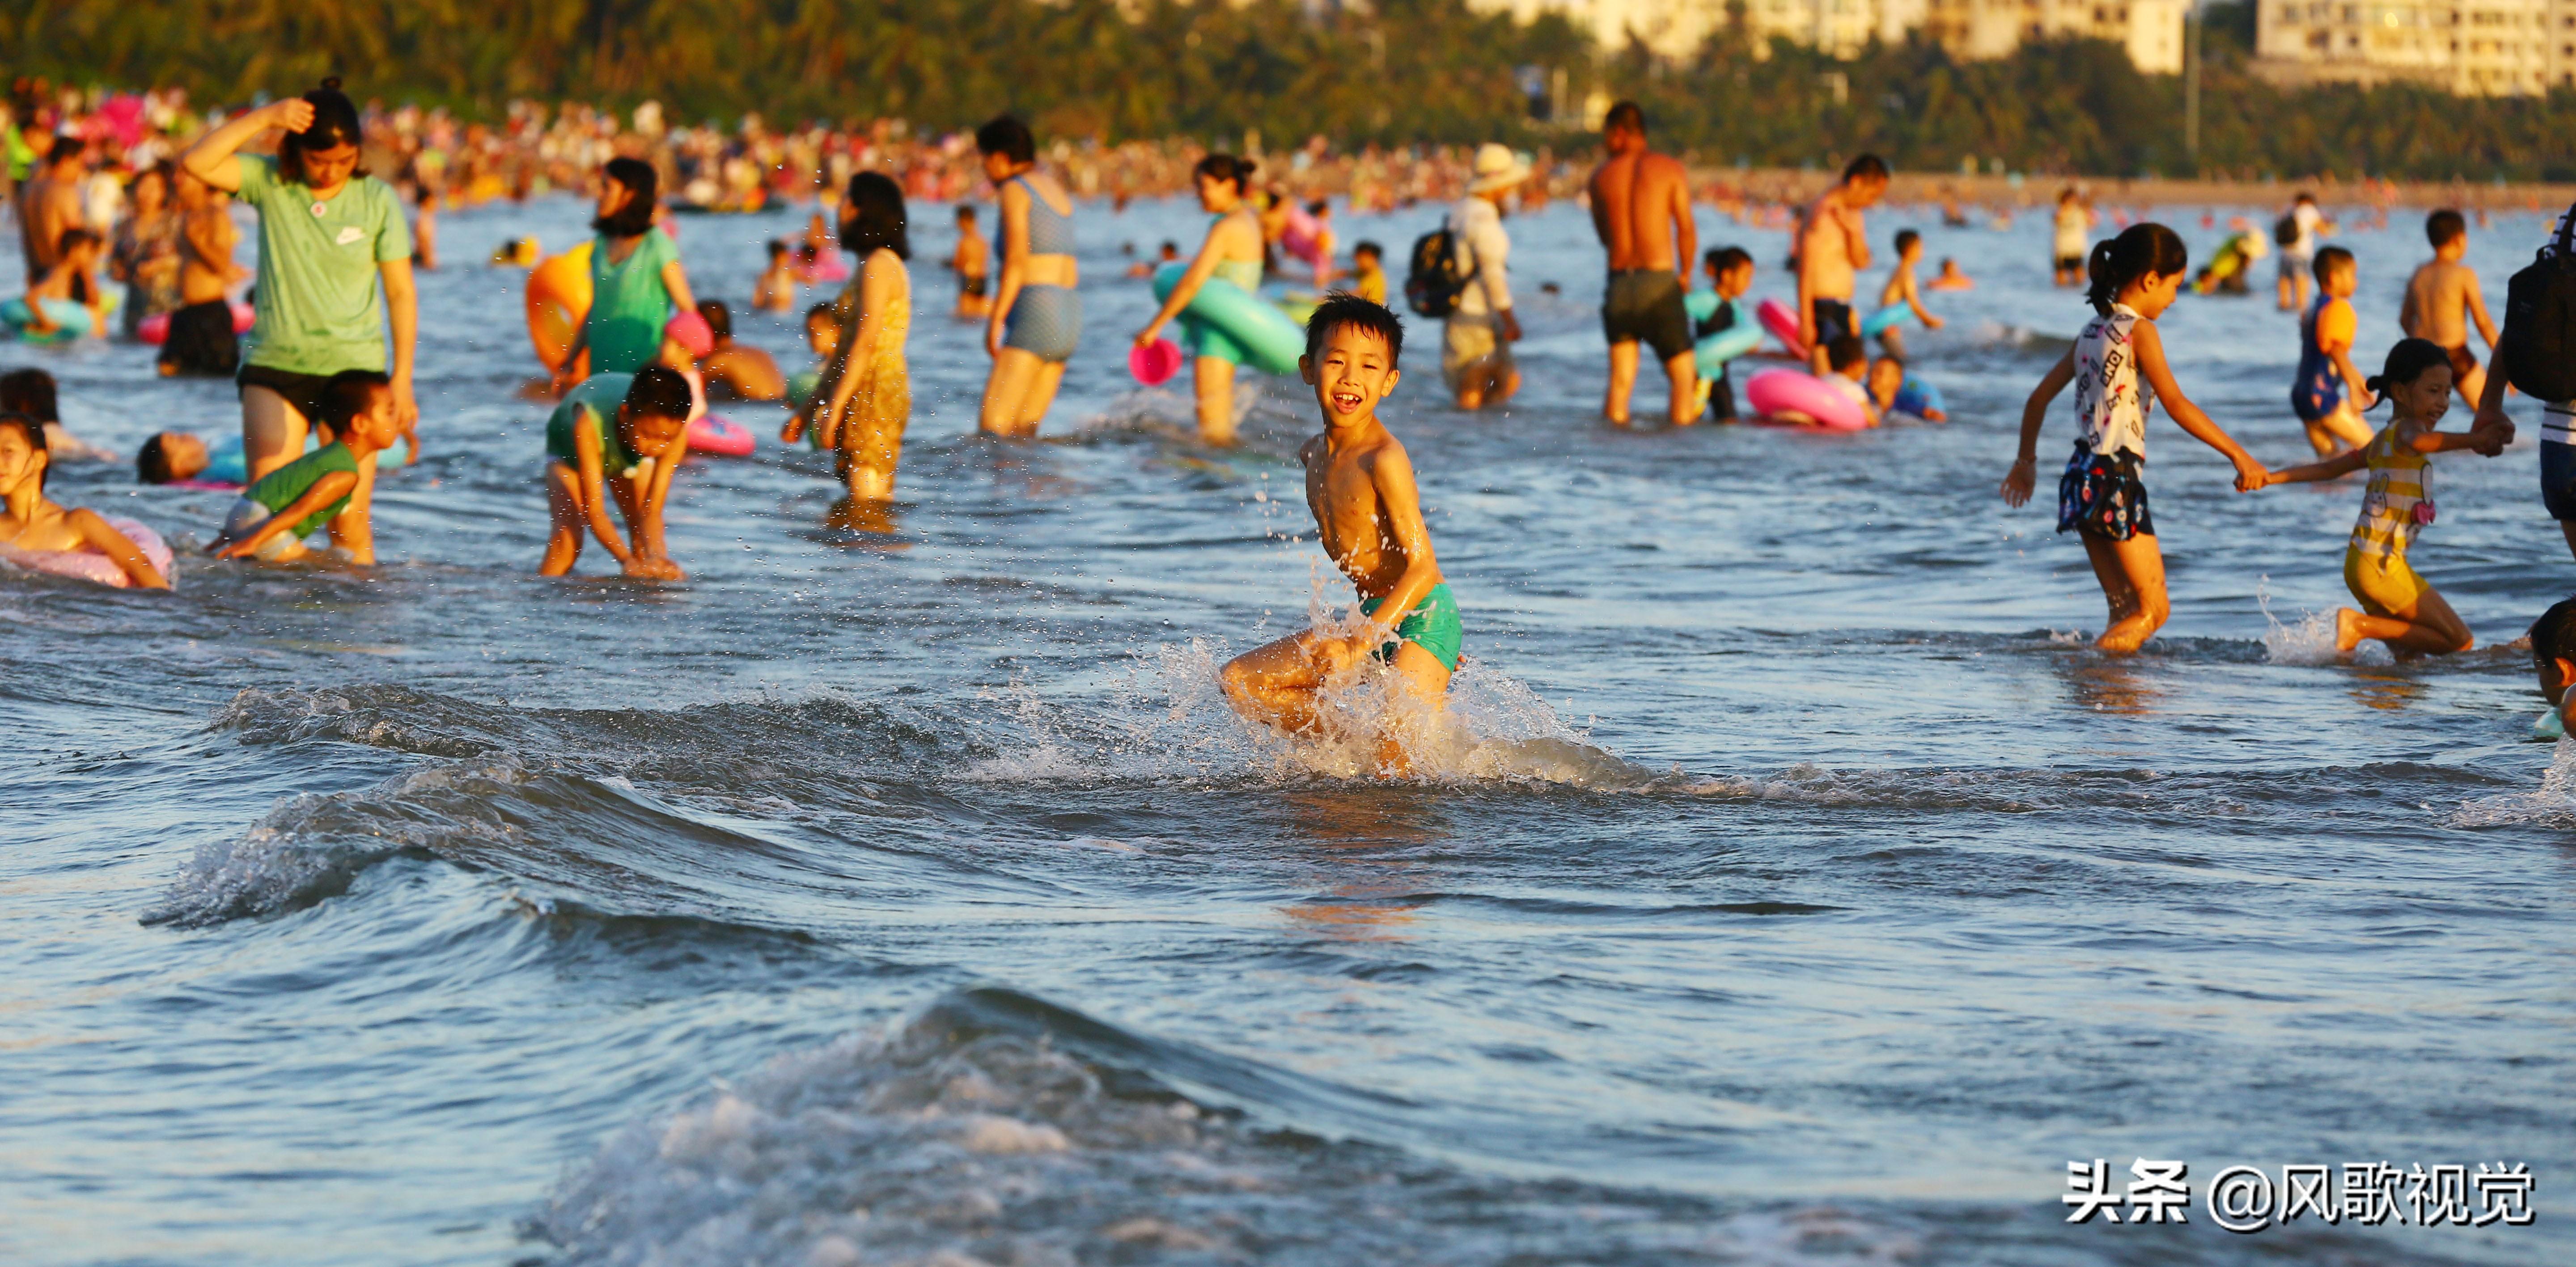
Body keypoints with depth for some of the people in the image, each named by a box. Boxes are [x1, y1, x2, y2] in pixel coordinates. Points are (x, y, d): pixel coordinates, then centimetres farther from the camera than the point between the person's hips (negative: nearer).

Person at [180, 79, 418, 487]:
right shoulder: (270, 183, 0)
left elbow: (401, 292, 3)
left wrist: (402, 378, -1)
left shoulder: (378, 201, 0)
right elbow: (197, 163, -14)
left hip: (355, 367, 0)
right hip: (275, 363, 0)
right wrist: (263, 119, -19)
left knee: (350, 514, -2)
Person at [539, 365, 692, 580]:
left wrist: (656, 557, -56)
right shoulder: (589, 423, -48)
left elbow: (651, 510, -37)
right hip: (570, 453, -3)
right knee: (567, 538, -23)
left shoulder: (676, 430, -39)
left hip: (632, 457, 3)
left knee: (644, 540, -14)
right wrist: (627, 561, -57)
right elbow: (593, 511, -45)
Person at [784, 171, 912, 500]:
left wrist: (834, 407, -19)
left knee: (866, 504, -15)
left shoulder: (879, 265, -9)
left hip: (875, 392, -10)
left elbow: (865, 344, -17)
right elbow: (845, 348, 23)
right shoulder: (879, 264, 21)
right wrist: (809, 410, 23)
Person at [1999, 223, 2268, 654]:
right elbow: (2176, 404, -17)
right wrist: (2238, 455, -18)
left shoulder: (2092, 331, 14)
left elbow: (2038, 399, 20)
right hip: (2116, 479, -8)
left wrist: (2027, 460, 34)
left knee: (2126, 609, 13)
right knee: (2152, 609, -4)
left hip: (2083, 476, 8)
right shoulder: (2139, 330, -8)